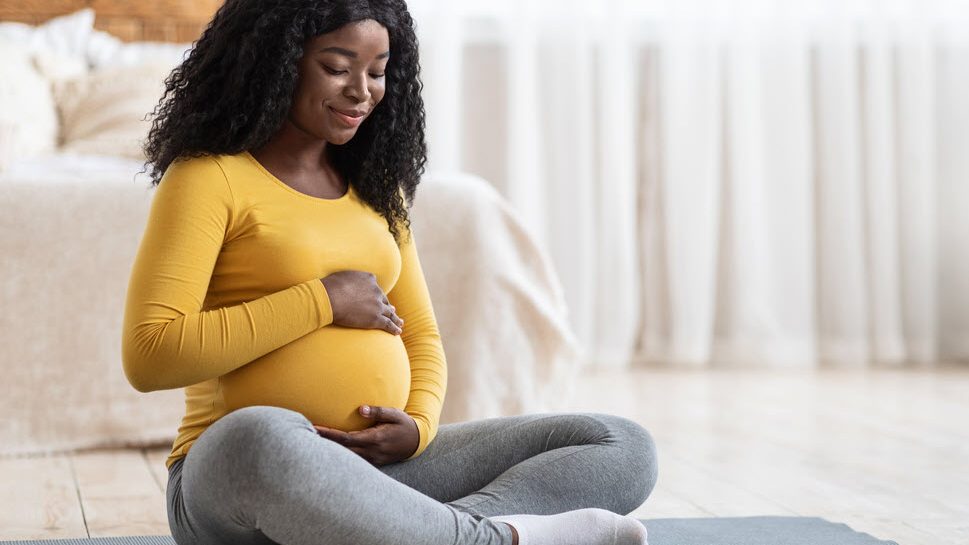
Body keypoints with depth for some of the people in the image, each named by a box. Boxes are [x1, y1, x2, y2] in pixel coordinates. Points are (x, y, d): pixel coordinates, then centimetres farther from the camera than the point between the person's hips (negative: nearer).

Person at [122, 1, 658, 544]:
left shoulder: (375, 188, 17)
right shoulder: (208, 177, -4)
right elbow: (148, 356, -14)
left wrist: (420, 424, -4)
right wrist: (321, 302, -13)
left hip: (382, 468, 6)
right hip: (233, 470, -6)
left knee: (625, 447, -8)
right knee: (261, 440, -44)